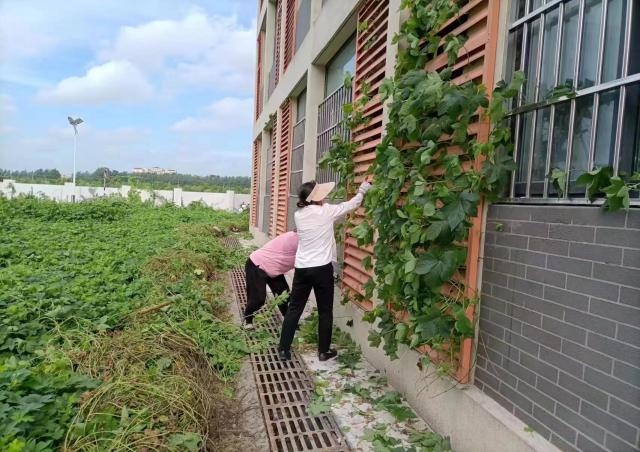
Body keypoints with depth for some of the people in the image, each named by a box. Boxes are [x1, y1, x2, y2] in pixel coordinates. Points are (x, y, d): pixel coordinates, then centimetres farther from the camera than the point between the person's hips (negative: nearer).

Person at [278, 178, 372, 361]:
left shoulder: (298, 215, 2)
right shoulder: (326, 211, -10)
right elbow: (352, 204, 3)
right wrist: (363, 189, 19)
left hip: (302, 268, 4)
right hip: (322, 268, -4)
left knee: (294, 309, 12)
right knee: (325, 311, 10)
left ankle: (284, 349, 16)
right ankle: (324, 351, 20)